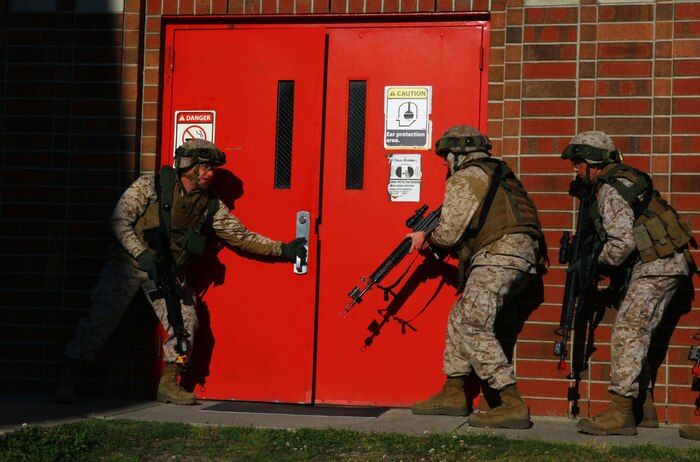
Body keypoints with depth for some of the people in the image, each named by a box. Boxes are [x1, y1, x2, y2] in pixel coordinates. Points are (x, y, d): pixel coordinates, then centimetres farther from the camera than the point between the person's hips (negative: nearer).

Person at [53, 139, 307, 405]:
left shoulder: (210, 206, 2)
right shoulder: (150, 186, -9)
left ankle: (168, 385, 9)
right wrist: (141, 253, -23)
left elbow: (241, 236, 7)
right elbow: (120, 220, -11)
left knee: (184, 323, -8)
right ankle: (67, 381, -8)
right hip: (129, 263, -4)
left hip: (169, 271, 4)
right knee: (102, 316, -14)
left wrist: (282, 249, 2)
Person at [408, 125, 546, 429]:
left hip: (500, 254, -10)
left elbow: (449, 234, -5)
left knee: (474, 326, -14)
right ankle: (453, 394, 23)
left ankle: (513, 405, -22)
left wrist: (426, 237, 17)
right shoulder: (496, 172, 27)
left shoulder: (465, 178, -2)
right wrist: (431, 238, 25)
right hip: (524, 256, 10)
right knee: (460, 316, 18)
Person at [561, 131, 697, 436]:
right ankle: (643, 408, 19)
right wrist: (602, 257, 14)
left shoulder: (609, 191, -14)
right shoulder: (623, 180, 18)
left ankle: (620, 414, -15)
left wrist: (600, 260, -5)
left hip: (657, 265, -10)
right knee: (635, 334, 14)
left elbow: (622, 241, -23)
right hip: (664, 264, 10)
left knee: (627, 332, -12)